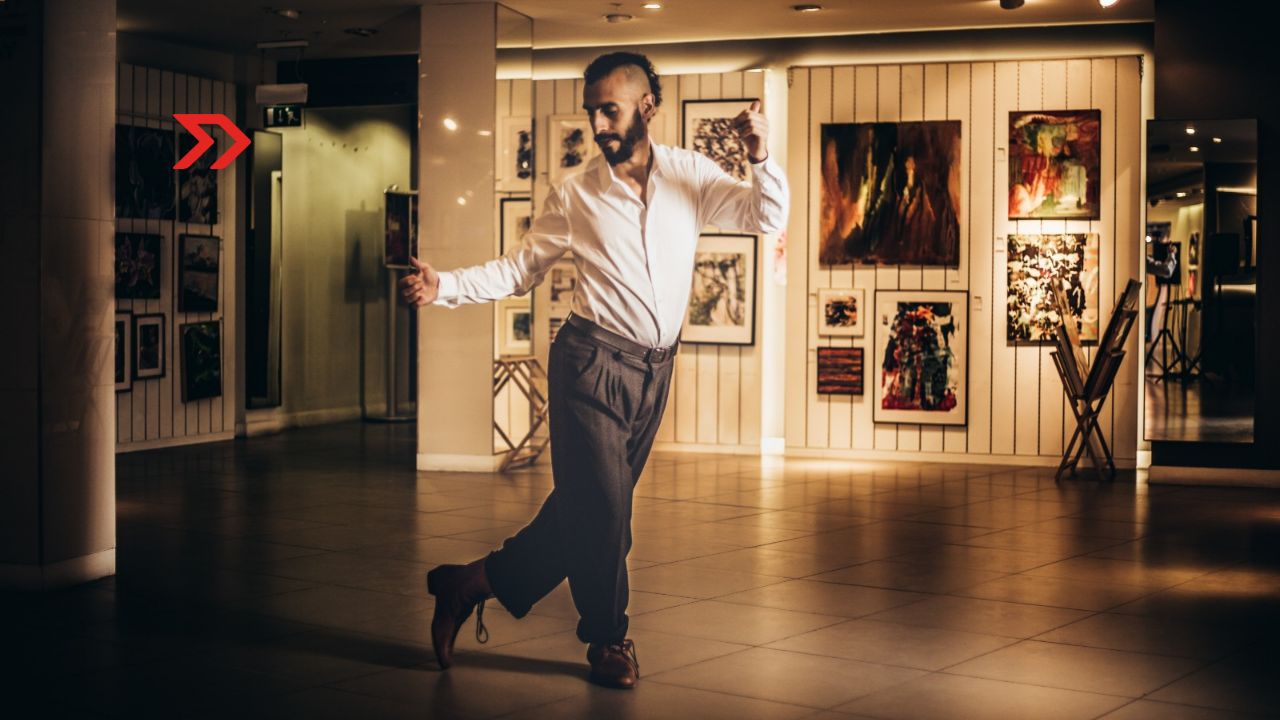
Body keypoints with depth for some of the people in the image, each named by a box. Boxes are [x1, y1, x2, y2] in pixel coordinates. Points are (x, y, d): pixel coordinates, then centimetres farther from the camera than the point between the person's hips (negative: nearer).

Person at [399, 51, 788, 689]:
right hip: (592, 362, -3)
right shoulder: (575, 195, 0)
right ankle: (608, 639, 17)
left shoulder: (689, 175, 4)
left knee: (588, 505, 10)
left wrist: (760, 157, -20)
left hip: (653, 370, 3)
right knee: (600, 505, -4)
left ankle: (477, 582, 28)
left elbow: (766, 218, -3)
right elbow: (518, 269, 5)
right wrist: (442, 287, -8)